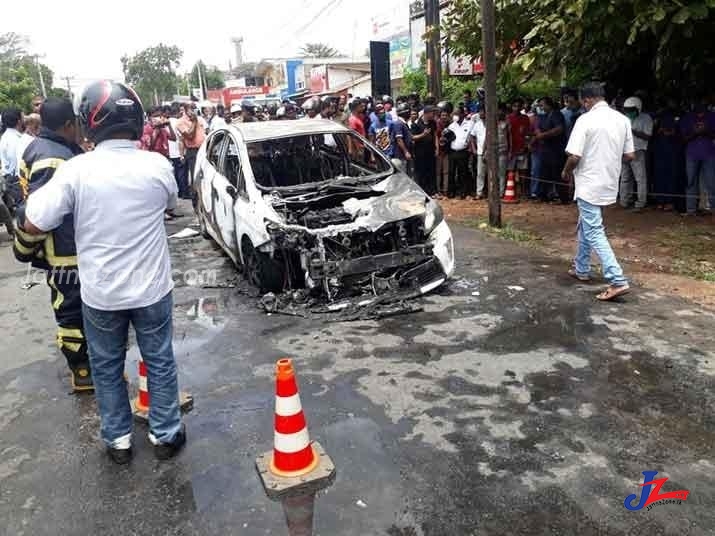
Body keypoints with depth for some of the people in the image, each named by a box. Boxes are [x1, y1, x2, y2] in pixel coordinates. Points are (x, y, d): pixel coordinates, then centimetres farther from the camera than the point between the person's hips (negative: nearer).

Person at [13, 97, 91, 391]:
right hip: (65, 252, -11)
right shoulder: (53, 160, -25)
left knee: (74, 308, 23)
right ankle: (82, 372, 17)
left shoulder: (42, 146, 9)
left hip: (70, 247, 11)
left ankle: (83, 360, 40)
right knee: (73, 312, 3)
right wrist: (25, 251, -16)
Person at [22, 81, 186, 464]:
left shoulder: (75, 170, -16)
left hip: (100, 293, 0)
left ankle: (118, 439, 32)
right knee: (160, 362, 17)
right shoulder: (157, 165, -11)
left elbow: (33, 225, -10)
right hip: (151, 289, 1)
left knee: (106, 367, 19)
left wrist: (39, 193, 7)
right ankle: (165, 434, 29)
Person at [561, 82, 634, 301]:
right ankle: (582, 269, 34)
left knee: (594, 232, -6)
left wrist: (566, 171, 2)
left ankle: (617, 281, -14)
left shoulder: (586, 120, -14)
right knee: (586, 225, 23)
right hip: (610, 183, 7)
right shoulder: (623, 119, 5)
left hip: (590, 184, -7)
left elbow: (574, 156, -18)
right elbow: (629, 155, 7)